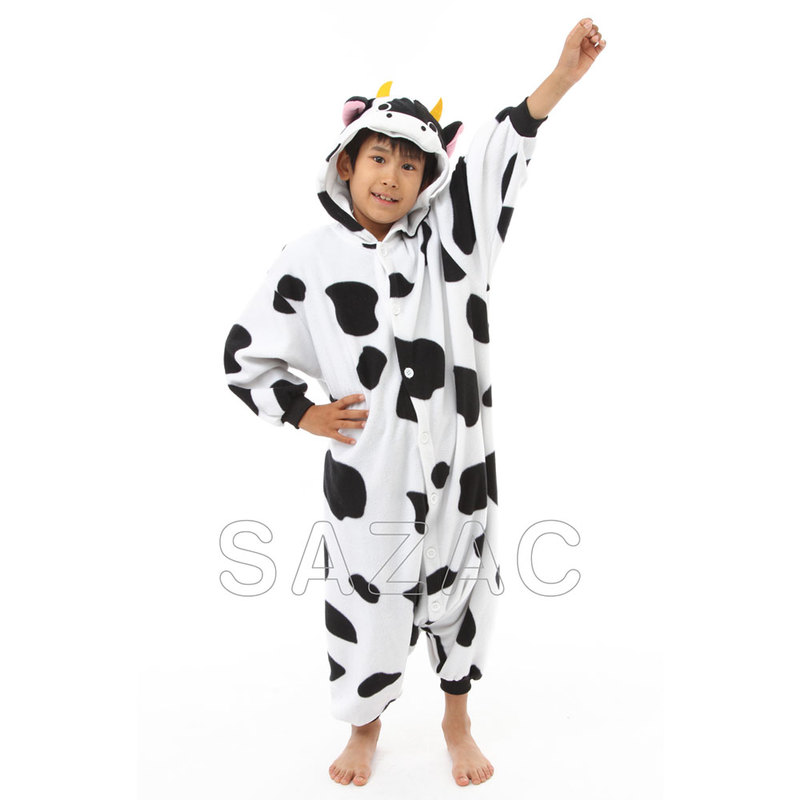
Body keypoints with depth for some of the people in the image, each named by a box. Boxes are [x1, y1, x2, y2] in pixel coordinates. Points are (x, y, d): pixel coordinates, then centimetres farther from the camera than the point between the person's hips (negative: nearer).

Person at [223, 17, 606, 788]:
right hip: (366, 475, -1)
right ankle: (365, 729, 45)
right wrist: (307, 415, -4)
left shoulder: (446, 236, 0)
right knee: (367, 603, 12)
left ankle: (457, 722, 47)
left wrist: (563, 74, -22)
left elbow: (498, 151, -11)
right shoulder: (310, 260, -3)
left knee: (458, 595, 19)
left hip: (457, 464, 2)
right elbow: (245, 356, 4)